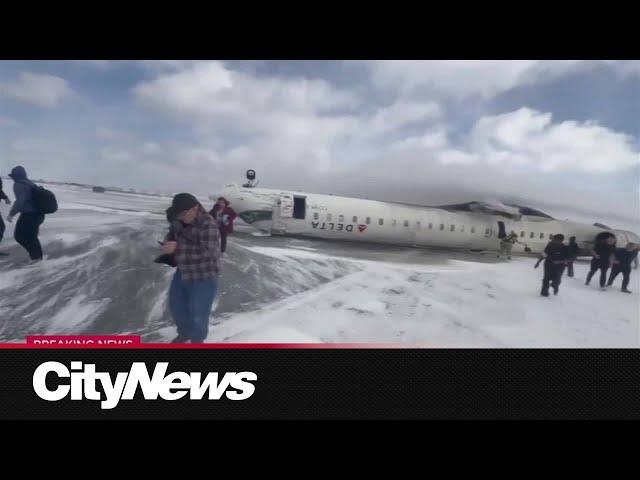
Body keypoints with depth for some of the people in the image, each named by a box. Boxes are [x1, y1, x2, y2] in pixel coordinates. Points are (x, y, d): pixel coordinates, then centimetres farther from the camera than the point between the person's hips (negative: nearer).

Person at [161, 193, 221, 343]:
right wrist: (168, 243, -11)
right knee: (176, 306, 23)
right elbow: (172, 234, 13)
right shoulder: (180, 219, -3)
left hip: (203, 278, -8)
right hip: (183, 273, 8)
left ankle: (197, 340, 34)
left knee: (198, 314, 5)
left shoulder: (208, 225, -27)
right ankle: (184, 334, 50)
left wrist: (178, 248, -30)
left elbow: (207, 253, -32)